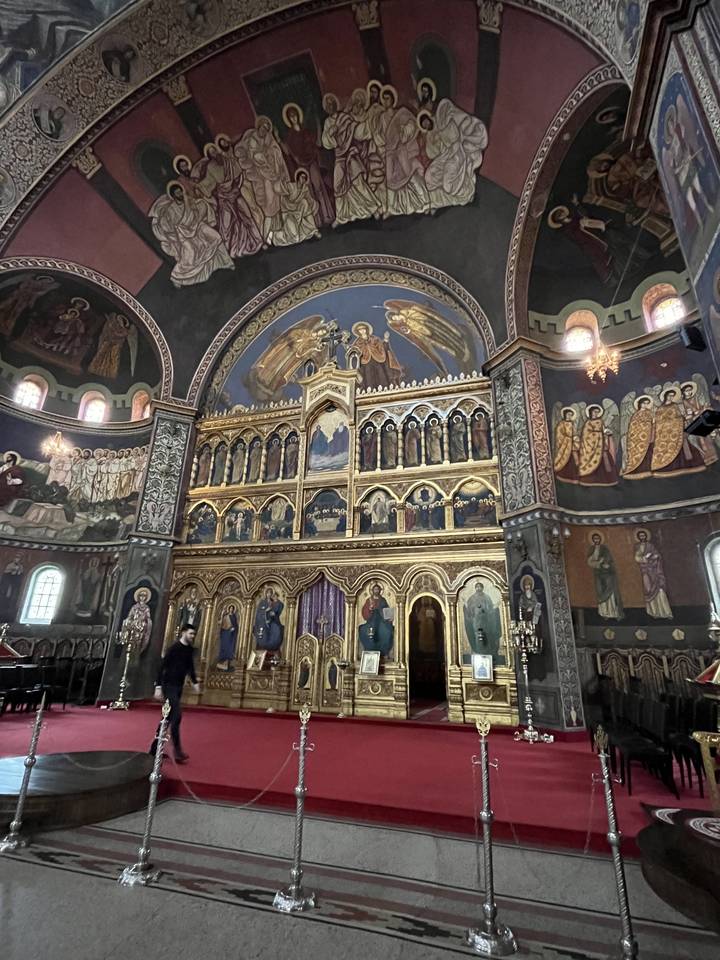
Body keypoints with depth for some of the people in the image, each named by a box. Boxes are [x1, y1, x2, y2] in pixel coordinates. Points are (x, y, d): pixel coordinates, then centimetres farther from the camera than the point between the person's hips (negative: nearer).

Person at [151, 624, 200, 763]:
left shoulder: (189, 649, 6)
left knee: (168, 717, 13)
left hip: (179, 687, 8)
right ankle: (177, 751, -9)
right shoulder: (175, 647, -16)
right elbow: (162, 666, -16)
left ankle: (154, 748, 24)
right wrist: (158, 686, -19)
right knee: (177, 715, -14)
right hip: (169, 686, -8)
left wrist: (195, 682, 11)